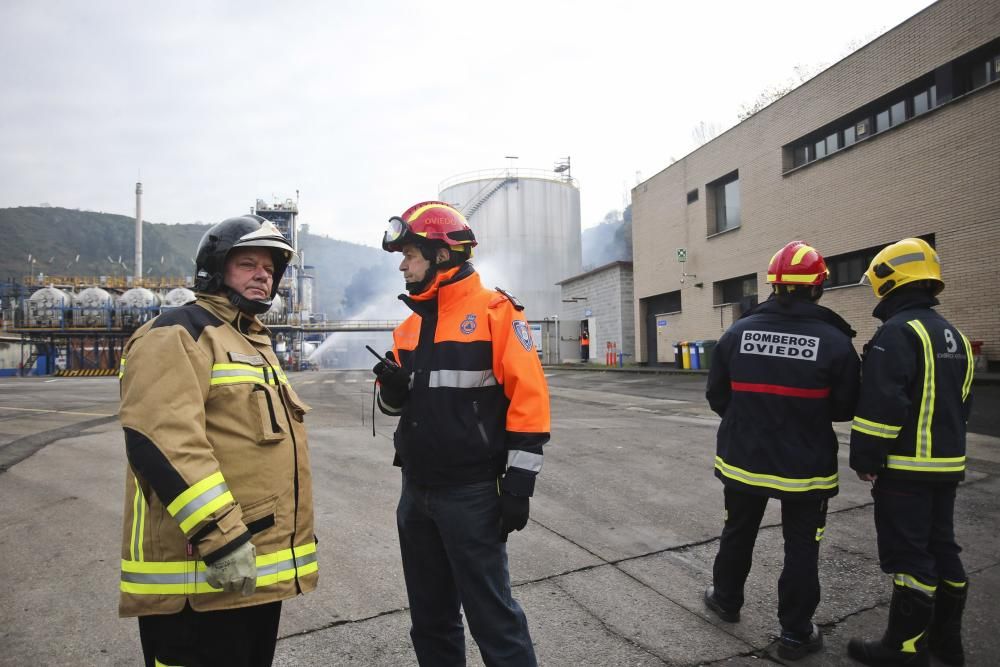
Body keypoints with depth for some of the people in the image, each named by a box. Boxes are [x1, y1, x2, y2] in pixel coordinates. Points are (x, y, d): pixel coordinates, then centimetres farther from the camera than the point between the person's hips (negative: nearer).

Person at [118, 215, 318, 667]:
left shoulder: (255, 342, 19)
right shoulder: (179, 333, -11)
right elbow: (160, 440, -25)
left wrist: (291, 539, 26)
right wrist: (220, 537, -27)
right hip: (201, 575, -9)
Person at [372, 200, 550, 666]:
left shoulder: (494, 312, -10)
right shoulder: (411, 325, 11)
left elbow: (528, 399, -14)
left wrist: (518, 484, -15)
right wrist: (393, 387, -4)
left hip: (471, 494, -7)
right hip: (416, 492, 7)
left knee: (491, 613, 3)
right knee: (429, 614, 19)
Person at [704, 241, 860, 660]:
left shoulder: (737, 332, -8)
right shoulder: (834, 341, -14)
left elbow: (717, 397, -1)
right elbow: (847, 408, -5)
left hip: (743, 459, 3)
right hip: (805, 467, -2)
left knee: (738, 532, 22)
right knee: (801, 547, 14)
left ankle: (726, 599, 41)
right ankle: (795, 633, 25)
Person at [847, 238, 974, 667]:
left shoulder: (897, 333, -17)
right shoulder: (955, 337, 14)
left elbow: (881, 407, -22)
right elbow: (961, 404, 21)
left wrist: (865, 459, -14)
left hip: (906, 468, -9)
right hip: (947, 465, 9)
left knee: (908, 556, -2)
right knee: (942, 548, 17)